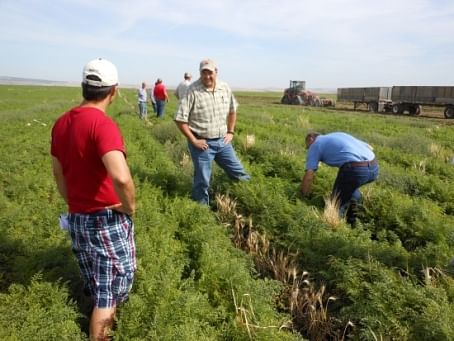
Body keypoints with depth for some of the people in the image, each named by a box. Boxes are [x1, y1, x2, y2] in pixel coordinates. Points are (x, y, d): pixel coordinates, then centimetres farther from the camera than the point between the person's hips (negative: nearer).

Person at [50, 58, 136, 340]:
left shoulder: (61, 123, 3)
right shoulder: (103, 124, -22)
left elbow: (58, 172, 14)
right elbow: (121, 177, -36)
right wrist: (130, 207, -18)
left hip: (77, 218, 8)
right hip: (108, 220, -8)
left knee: (96, 285, 25)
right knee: (110, 289, 10)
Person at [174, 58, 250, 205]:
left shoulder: (225, 88, 1)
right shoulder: (193, 91, -16)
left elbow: (232, 110, 17)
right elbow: (180, 119, -15)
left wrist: (230, 132, 10)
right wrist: (193, 141, -15)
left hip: (222, 141, 5)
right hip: (202, 143, -4)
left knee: (239, 173, 15)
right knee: (202, 181, 6)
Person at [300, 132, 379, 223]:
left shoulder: (315, 145, 13)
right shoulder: (338, 135, 32)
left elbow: (308, 177, 5)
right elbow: (369, 147, 31)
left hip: (355, 170, -7)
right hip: (374, 168, 7)